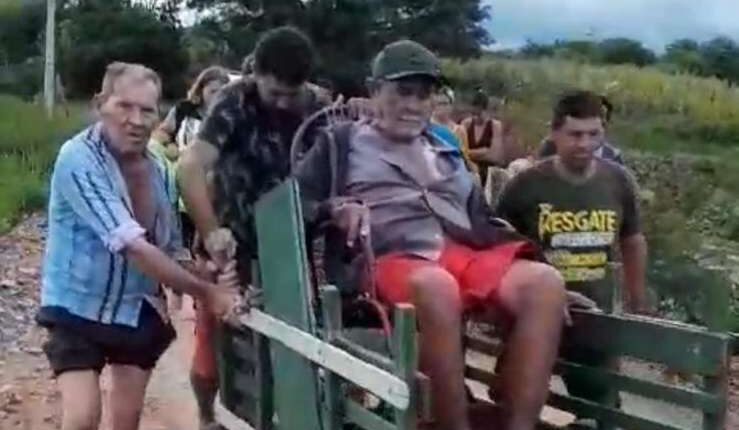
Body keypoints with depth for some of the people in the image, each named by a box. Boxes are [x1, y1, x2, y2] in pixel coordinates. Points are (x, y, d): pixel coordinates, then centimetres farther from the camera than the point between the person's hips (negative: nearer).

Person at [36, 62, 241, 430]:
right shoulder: (78, 159, -23)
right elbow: (131, 245, -30)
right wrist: (205, 292, -30)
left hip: (138, 310, 5)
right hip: (79, 308, -5)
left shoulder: (157, 168, -2)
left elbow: (169, 247, 6)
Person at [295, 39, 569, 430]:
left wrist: (515, 246, 10)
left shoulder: (447, 151, 31)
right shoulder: (342, 145, 18)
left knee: (544, 282, -25)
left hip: (466, 255, 5)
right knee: (436, 287, -41)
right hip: (392, 259, -5)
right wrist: (334, 208, -11)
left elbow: (480, 222, 27)